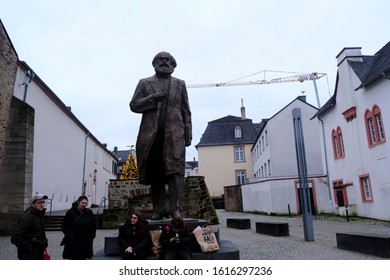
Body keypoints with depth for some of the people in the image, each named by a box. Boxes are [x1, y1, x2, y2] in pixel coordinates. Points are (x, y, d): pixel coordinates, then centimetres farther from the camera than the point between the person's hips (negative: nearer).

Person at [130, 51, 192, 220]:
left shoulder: (180, 84, 20)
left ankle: (176, 208, -15)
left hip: (174, 133, 0)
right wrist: (153, 98, -6)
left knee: (175, 170, -13)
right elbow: (134, 105, 9)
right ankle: (159, 209, 7)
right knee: (154, 172, 1)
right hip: (151, 133, 1)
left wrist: (188, 134, 6)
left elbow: (186, 111, 16)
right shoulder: (144, 83, 18)